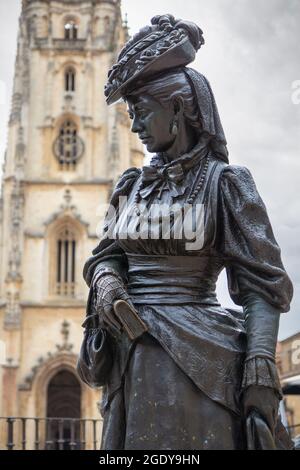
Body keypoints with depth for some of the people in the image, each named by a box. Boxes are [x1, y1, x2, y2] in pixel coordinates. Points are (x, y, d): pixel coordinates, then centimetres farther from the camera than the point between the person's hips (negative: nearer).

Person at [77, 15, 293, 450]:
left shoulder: (224, 180, -3)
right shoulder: (131, 185, 14)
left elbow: (262, 285, -8)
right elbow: (106, 254, 19)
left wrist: (261, 375, -20)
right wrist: (106, 282, -7)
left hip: (194, 356, -5)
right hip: (130, 357, 6)